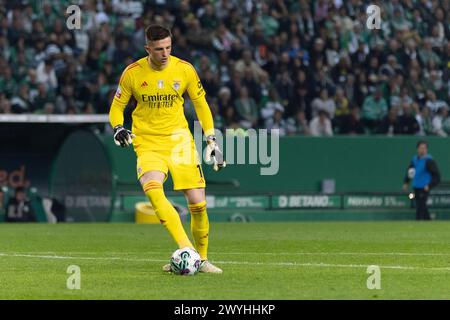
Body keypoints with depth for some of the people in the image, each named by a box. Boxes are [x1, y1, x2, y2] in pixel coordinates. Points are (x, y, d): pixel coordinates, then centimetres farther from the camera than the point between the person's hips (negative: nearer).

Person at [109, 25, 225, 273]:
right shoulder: (133, 73, -4)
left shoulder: (184, 69, -2)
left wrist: (212, 141, 5)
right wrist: (117, 129, -12)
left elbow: (201, 104, 10)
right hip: (147, 143, -1)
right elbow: (117, 106, 8)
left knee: (198, 204, -6)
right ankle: (186, 249, -33)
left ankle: (202, 259, 15)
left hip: (179, 140, 1)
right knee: (153, 190, -30)